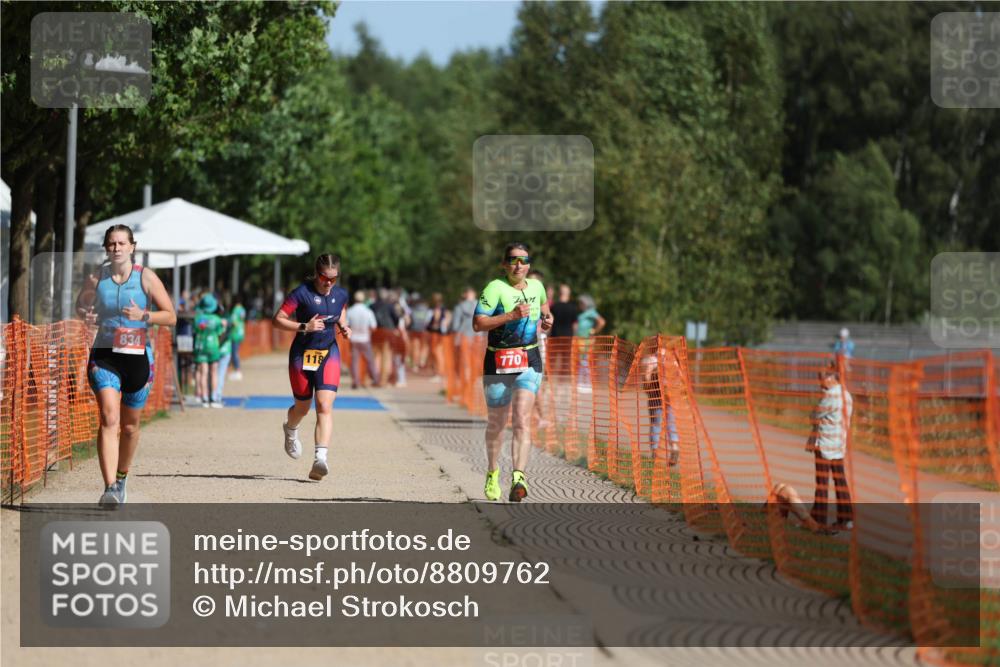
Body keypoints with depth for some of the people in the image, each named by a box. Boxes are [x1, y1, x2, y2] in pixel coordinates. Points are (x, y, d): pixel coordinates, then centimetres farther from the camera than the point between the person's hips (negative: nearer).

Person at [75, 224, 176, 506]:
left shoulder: (146, 277, -3)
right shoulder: (97, 278, 1)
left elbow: (171, 316, -2)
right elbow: (81, 303, 20)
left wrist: (143, 315, -20)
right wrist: (85, 315, -4)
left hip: (137, 357, 0)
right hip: (104, 356, 0)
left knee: (129, 426, 12)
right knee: (109, 418, -19)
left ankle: (121, 478, 38)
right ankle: (110, 488, -27)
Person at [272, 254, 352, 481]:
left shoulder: (341, 294, 1)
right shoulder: (302, 293, -13)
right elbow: (277, 320, -13)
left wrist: (344, 328, 1)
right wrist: (304, 327, -24)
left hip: (329, 354, 2)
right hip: (302, 354, -2)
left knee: (325, 406, -16)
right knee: (303, 407, 12)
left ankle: (320, 460, -24)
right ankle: (290, 429, 50)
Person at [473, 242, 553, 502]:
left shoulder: (536, 286, 6)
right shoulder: (495, 288, -11)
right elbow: (478, 324, -17)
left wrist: (546, 318, 9)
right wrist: (511, 315, -24)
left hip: (529, 360, 2)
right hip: (498, 361, -2)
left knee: (522, 419, -16)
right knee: (496, 423, 11)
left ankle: (519, 477, -28)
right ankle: (492, 473, 34)